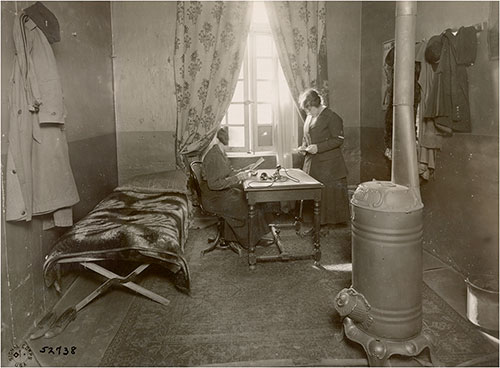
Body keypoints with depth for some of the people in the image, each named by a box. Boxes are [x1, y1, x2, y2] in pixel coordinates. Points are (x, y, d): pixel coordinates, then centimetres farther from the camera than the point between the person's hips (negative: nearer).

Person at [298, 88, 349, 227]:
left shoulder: (332, 117, -9)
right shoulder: (310, 117, 15)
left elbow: (338, 139, -13)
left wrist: (318, 147, -20)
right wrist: (304, 147, 4)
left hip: (329, 165, -7)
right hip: (312, 163, 7)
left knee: (330, 194, -2)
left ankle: (333, 221, 10)